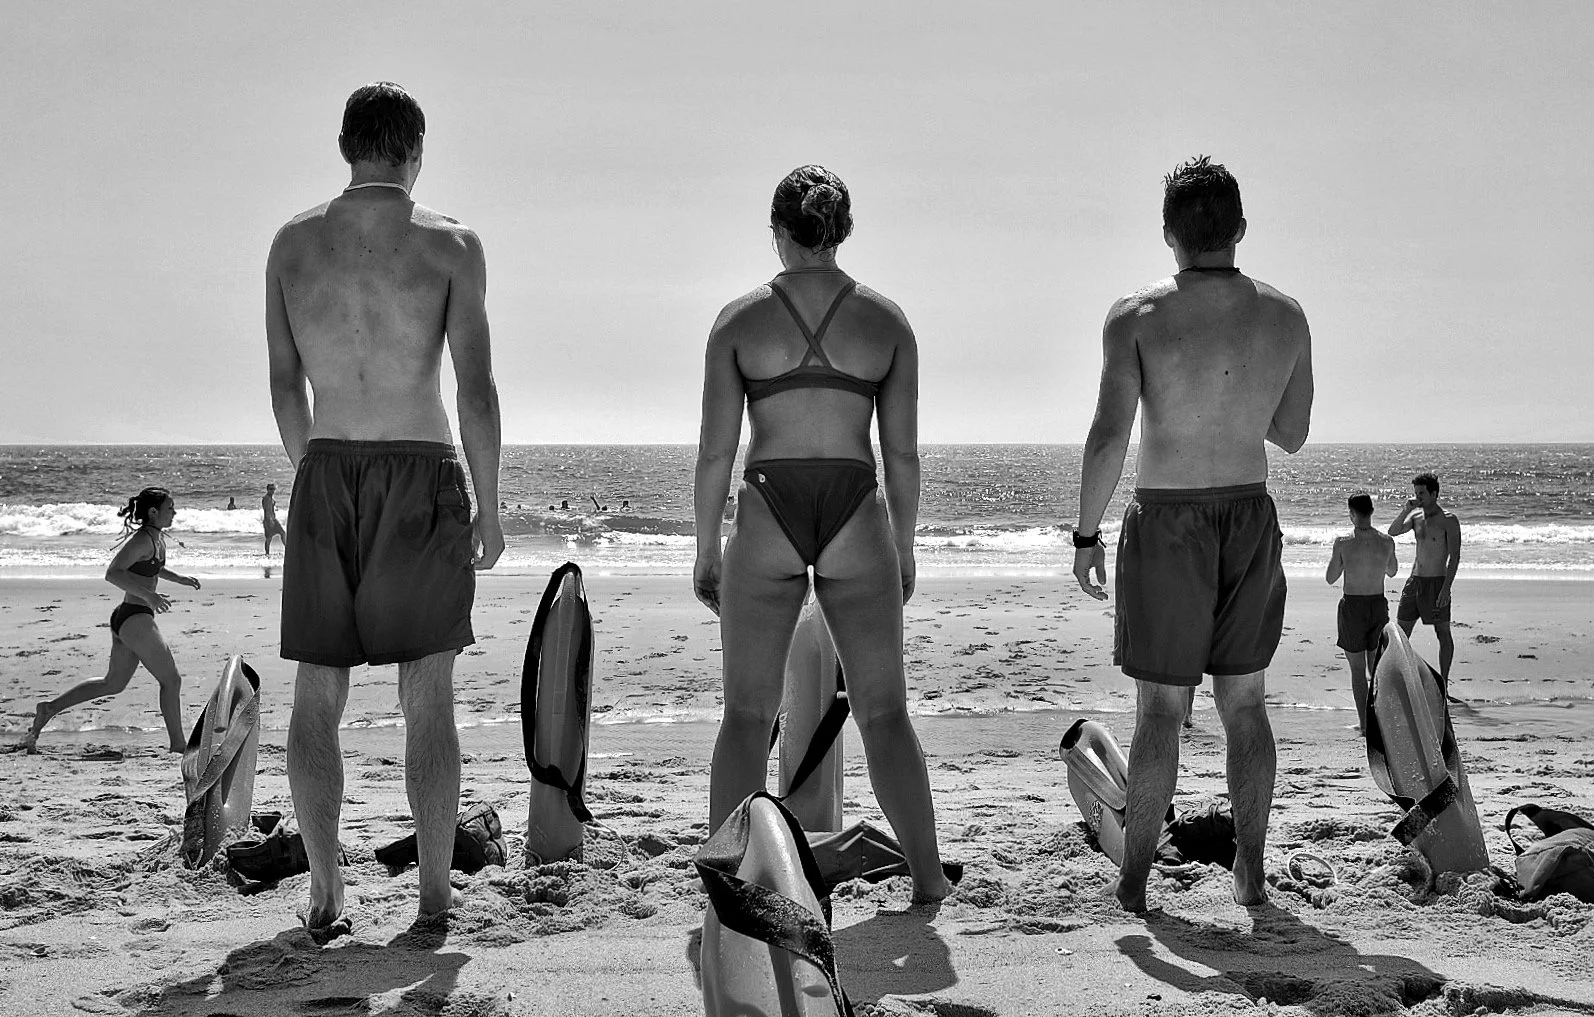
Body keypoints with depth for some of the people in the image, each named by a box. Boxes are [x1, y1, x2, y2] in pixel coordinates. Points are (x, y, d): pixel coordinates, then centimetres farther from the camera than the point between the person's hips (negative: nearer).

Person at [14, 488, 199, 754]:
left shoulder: (157, 538, 12)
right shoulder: (141, 540, -17)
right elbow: (113, 574, -26)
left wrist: (178, 578, 20)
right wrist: (148, 596, -31)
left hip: (126, 619, 10)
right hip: (135, 619, -10)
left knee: (113, 684, 19)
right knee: (171, 680, -2)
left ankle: (50, 707, 22)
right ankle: (178, 745, 4)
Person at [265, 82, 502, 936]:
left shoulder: (292, 243, 5)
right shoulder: (451, 245, -4)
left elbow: (285, 386, 9)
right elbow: (477, 390, -9)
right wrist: (488, 508, 0)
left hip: (325, 479, 2)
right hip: (422, 481, -2)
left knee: (317, 695, 9)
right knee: (428, 698, 4)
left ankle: (325, 895, 6)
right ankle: (435, 893, 4)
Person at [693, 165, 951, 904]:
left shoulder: (738, 319, -2)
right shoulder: (887, 320, 1)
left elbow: (716, 449, -2)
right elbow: (903, 452, 2)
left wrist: (705, 550, 7)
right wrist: (904, 549, 13)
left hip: (767, 523, 0)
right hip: (855, 523, 1)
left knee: (747, 715, 9)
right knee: (884, 712, 10)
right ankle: (928, 880, 9)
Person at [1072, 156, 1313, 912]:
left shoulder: (1137, 317, -11)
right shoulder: (1286, 317, 0)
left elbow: (1109, 436, -17)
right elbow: (1291, 434, 10)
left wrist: (1086, 535, -9)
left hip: (1168, 520, -3)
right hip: (1251, 517, 3)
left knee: (1160, 706, 4)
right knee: (1244, 701, 13)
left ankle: (1133, 878, 8)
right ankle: (1251, 871, 17)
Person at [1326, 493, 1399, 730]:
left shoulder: (1343, 542, -13)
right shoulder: (1386, 542, -5)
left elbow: (1330, 579, -3)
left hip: (1352, 606, -3)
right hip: (1378, 604, 3)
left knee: (1357, 668, 5)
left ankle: (1364, 722, 4)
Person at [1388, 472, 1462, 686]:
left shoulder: (1448, 520, -9)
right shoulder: (1416, 516, 9)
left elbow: (1455, 557, -13)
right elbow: (1392, 532, -1)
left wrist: (1446, 588, -19)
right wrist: (1406, 509, -12)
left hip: (1437, 582, -6)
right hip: (1414, 580, 6)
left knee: (1443, 634, 1)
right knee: (1401, 633, 5)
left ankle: (1443, 686, 6)